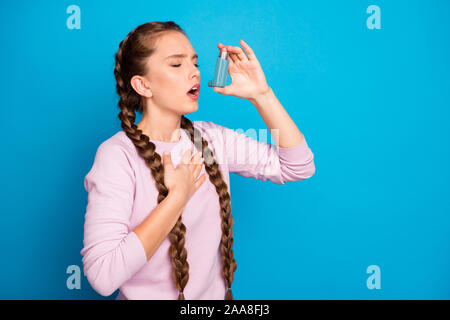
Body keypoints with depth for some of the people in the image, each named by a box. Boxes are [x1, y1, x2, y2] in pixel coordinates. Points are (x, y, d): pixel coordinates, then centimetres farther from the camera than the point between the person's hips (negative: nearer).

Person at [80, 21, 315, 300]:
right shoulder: (117, 155, -15)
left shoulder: (212, 138, 1)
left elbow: (298, 167, -1)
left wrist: (260, 94, -8)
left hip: (216, 293, 5)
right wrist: (178, 195, -20)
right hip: (150, 295, -4)